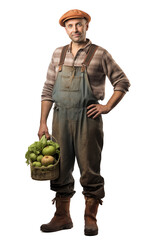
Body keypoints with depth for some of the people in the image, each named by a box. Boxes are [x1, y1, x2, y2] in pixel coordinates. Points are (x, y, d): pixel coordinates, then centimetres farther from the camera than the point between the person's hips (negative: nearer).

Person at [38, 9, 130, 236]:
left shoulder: (100, 54, 0)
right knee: (60, 168, 8)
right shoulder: (58, 54, 11)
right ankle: (62, 217, 21)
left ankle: (90, 219, 13)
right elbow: (48, 90, 11)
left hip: (87, 117, -4)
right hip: (61, 117, 4)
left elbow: (122, 82, 4)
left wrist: (107, 107, -6)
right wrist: (43, 123, 6)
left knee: (89, 170, 0)